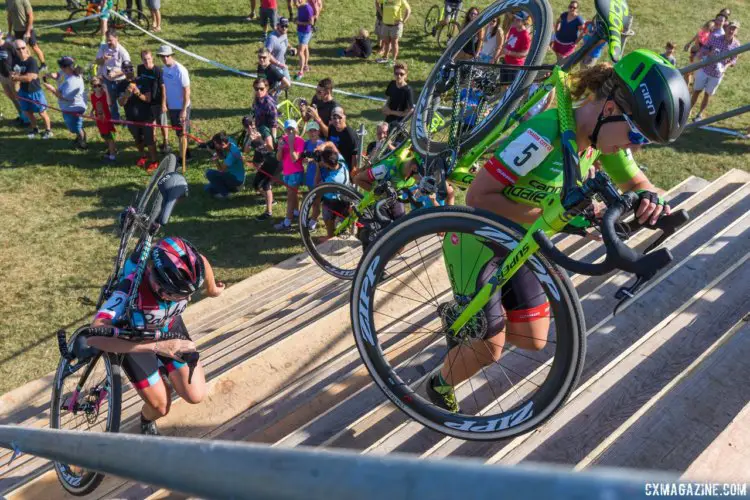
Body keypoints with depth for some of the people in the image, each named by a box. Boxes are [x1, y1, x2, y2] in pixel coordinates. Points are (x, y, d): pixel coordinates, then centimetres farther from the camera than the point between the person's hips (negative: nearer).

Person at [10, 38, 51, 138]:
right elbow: (12, 76, -1)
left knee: (42, 113, 8)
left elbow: (29, 78, -27)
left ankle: (48, 130, 28)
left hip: (35, 92, -6)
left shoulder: (32, 61, -22)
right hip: (23, 92, 6)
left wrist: (16, 77, -14)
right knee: (28, 112, 19)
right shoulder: (16, 61, -3)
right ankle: (35, 129, 41)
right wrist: (21, 77, -23)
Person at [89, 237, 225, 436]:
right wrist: (156, 346, -57)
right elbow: (95, 335, -53)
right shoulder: (131, 288, -43)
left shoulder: (183, 273, -32)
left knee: (195, 396, -3)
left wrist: (212, 289, 14)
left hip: (169, 327, 3)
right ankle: (147, 422, 35)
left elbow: (202, 262, -7)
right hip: (132, 339, -3)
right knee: (160, 407, -3)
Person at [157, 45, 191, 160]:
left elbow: (187, 91, -20)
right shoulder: (164, 68, 1)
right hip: (171, 106, 7)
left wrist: (184, 110, -20)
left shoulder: (180, 70, -21)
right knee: (178, 132, 20)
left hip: (181, 107, -7)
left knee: (181, 133, 3)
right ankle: (185, 152, 38)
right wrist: (165, 104, 12)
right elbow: (165, 87, 11)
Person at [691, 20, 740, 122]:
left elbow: (734, 60, 0)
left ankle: (700, 114, 28)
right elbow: (703, 49, -4)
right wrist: (708, 53, -26)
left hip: (717, 74, 1)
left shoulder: (736, 45, -10)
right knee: (696, 91, 10)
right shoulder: (715, 38, -14)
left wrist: (726, 66, -20)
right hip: (704, 69, 0)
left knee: (707, 95, 13)